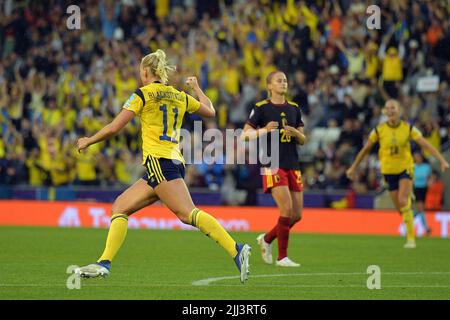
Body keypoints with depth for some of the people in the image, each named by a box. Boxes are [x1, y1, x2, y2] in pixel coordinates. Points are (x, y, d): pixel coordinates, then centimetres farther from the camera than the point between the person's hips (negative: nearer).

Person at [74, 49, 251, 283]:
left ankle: (237, 251, -33)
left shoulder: (142, 94, -1)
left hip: (158, 161, -8)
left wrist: (88, 141, 13)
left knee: (188, 213, -20)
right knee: (120, 207, 10)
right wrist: (196, 88, 46)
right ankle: (104, 263, -2)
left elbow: (114, 128, -3)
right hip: (176, 161, 8)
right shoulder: (180, 96, 16)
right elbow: (210, 111, 31)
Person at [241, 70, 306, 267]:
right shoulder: (261, 108, -1)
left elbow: (303, 140, 16)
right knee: (287, 209, -18)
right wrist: (264, 130, -19)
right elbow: (245, 135, -3)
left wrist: (296, 133, -7)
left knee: (297, 214, 3)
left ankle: (267, 239, 27)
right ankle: (282, 257, -9)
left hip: (293, 165, 6)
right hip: (272, 164, -6)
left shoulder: (294, 108, 14)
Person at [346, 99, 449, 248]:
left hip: (405, 168, -2)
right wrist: (353, 167, 11)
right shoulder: (379, 130, -5)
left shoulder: (408, 128, -9)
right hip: (388, 170, 2)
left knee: (403, 201, -22)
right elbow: (366, 148, 6)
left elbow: (426, 145, -14)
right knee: (400, 208, 3)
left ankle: (411, 237, -16)